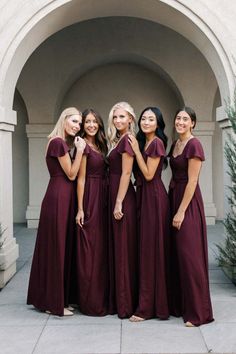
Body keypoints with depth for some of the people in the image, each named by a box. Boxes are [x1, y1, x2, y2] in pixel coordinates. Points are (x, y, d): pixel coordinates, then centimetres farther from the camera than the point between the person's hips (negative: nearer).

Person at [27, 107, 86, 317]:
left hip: (63, 198, 10)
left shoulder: (63, 143, 16)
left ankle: (49, 298, 23)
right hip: (58, 199, -10)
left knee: (61, 246, 13)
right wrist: (79, 150, -11)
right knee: (56, 247, -3)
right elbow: (71, 174, -11)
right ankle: (54, 303, 6)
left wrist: (77, 150, 8)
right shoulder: (58, 142, -13)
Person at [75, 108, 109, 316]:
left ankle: (103, 297, 22)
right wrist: (80, 208, -16)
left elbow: (103, 174, 14)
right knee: (89, 250, -3)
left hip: (102, 199, 8)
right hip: (90, 199, -8)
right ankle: (91, 302, 5)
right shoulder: (84, 146, -7)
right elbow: (81, 178, -12)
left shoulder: (100, 146, 15)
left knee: (102, 248, 12)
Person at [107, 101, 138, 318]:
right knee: (117, 246, 13)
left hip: (122, 198, -10)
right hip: (115, 196, 10)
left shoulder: (127, 140, -12)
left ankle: (126, 303, 6)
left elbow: (126, 173, -17)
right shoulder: (118, 140, 17)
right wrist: (115, 202, 11)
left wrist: (119, 203, -20)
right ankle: (117, 300, 23)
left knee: (123, 247, -3)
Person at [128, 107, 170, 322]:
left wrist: (136, 150, -12)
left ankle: (148, 307, 4)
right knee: (146, 249, 13)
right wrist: (136, 148, 6)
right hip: (144, 196, 9)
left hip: (154, 198, -9)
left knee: (151, 249, -4)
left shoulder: (156, 143, -12)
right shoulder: (143, 142, 15)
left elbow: (149, 175, -16)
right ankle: (149, 303, 23)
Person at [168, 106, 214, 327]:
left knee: (189, 256, -4)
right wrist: (173, 207, 10)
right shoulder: (175, 144, 13)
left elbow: (192, 181, -16)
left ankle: (197, 311, 6)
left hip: (188, 202, -8)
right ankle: (178, 304, 24)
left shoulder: (193, 145, -13)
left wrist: (181, 211, -18)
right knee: (175, 254, 12)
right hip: (174, 197, 9)